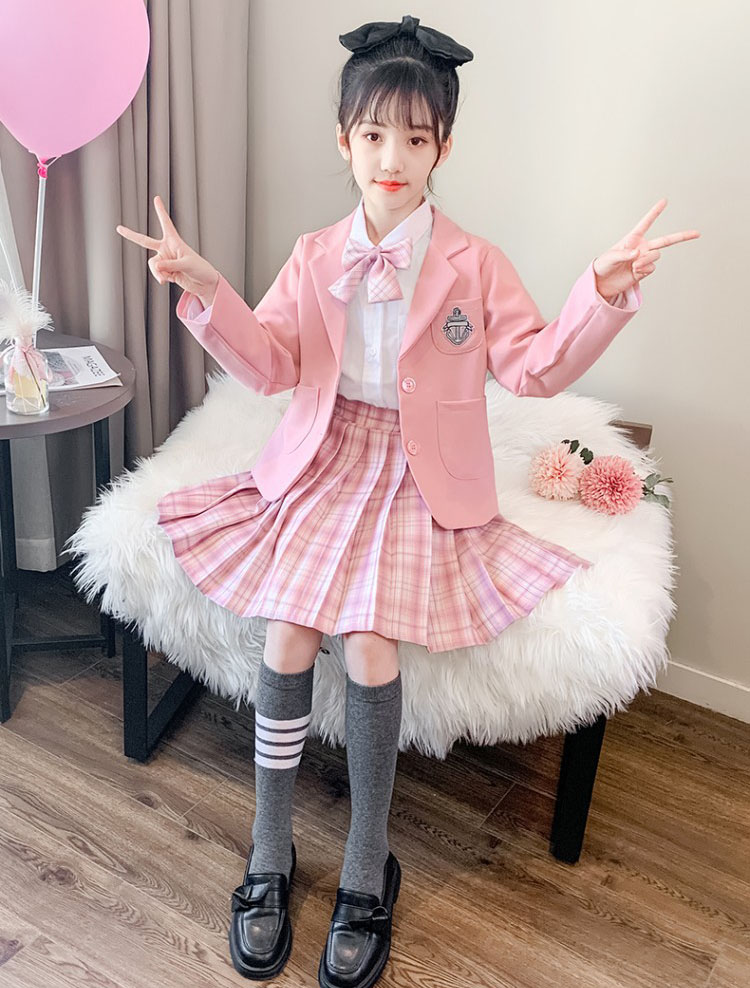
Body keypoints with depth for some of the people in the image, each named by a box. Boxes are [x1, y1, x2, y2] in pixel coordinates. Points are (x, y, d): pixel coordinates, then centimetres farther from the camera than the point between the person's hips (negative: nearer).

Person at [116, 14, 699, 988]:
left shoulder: (476, 264, 1)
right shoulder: (315, 257, 7)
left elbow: (536, 366, -6)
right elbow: (268, 362, 1)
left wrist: (604, 292, -20)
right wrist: (207, 288, -13)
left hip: (421, 482, -2)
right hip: (324, 463, 2)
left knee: (370, 645, -21)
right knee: (286, 634, -17)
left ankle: (368, 874, 1)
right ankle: (269, 857, 5)